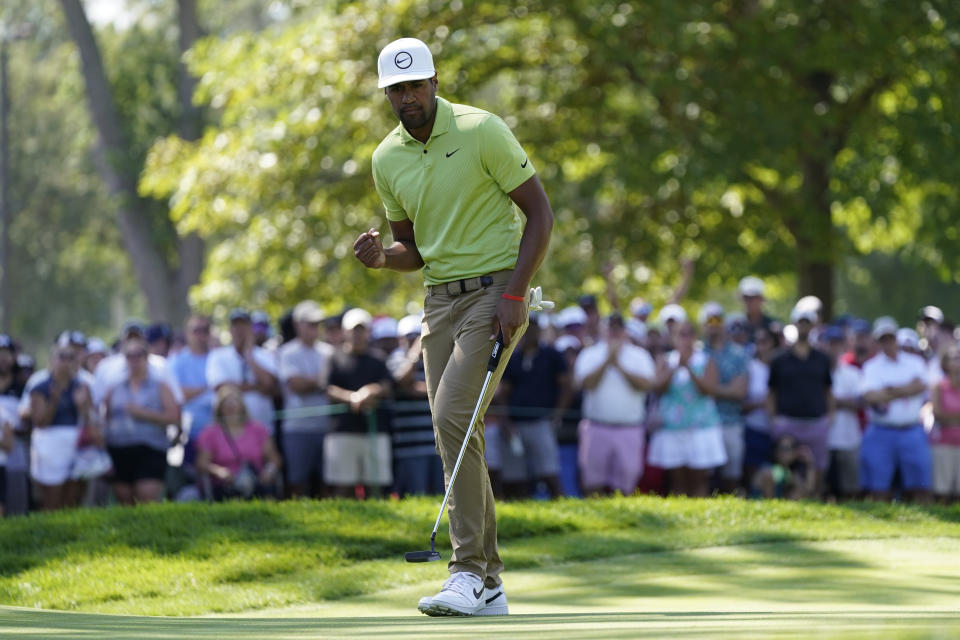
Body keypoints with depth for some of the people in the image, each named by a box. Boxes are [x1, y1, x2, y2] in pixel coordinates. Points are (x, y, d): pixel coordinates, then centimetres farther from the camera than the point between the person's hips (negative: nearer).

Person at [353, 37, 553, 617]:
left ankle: (469, 573, -20)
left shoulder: (482, 131, -11)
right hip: (440, 300, 7)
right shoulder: (387, 160, 7)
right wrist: (381, 257, -6)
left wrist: (515, 293, -17)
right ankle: (488, 585, 10)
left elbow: (540, 212, -8)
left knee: (453, 415, -21)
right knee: (457, 434, 3)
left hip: (496, 291, -6)